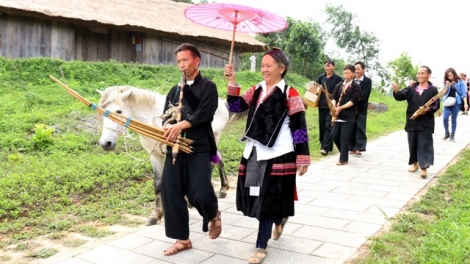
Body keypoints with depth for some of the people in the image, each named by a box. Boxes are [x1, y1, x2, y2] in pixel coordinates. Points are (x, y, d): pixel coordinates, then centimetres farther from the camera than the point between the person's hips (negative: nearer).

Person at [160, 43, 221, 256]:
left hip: (199, 148, -5)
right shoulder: (175, 90, 17)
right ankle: (182, 239, 18)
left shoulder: (208, 87, 2)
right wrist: (168, 128, -12)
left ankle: (213, 216, 21)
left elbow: (204, 114, -13)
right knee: (170, 193, 1)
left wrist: (181, 125, -23)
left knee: (199, 194, -15)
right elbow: (166, 116, 11)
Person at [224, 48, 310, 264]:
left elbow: (299, 127, -8)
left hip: (277, 155, -6)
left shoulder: (290, 94, -7)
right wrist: (232, 83, -7)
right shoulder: (256, 90, 11)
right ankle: (279, 218, 43)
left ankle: (261, 246, 13)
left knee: (268, 198, 0)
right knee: (255, 196, 13)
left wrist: (302, 157, -11)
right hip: (254, 153, 6)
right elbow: (235, 106, 6)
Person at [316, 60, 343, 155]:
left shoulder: (338, 78, -3)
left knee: (328, 126, -10)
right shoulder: (321, 77, 10)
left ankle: (325, 147, -14)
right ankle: (323, 143, 22)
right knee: (322, 126, 9)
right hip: (322, 105, 5)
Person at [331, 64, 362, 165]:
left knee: (345, 137, -5)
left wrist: (340, 108, -18)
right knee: (334, 135, 5)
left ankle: (343, 159, 4)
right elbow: (333, 97, 7)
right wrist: (334, 107, -13)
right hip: (338, 115, 5)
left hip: (348, 116, -5)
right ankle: (344, 153, 26)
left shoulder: (356, 86, -2)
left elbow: (353, 101, -11)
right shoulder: (339, 85, 14)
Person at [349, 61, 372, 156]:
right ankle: (352, 148, 14)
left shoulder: (367, 81, -3)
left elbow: (363, 95, -13)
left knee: (360, 128, -3)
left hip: (361, 108, -4)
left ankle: (359, 148, -2)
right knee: (352, 128, 7)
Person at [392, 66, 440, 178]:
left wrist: (428, 109, -23)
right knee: (412, 144, 12)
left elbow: (436, 105, -3)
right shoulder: (411, 88, 8)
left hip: (426, 123, -4)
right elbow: (400, 96, -5)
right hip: (412, 121, 4)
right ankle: (415, 163, 28)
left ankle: (424, 167, -3)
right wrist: (396, 91, -26)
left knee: (424, 145, -5)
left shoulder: (433, 90, 0)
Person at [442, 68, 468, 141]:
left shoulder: (460, 82, 0)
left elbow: (463, 93, -3)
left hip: (456, 103, -2)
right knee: (445, 118, -10)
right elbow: (444, 93, 7)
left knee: (454, 119, 5)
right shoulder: (446, 82, 8)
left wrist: (465, 103, -11)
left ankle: (452, 135, 14)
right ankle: (447, 133, 9)